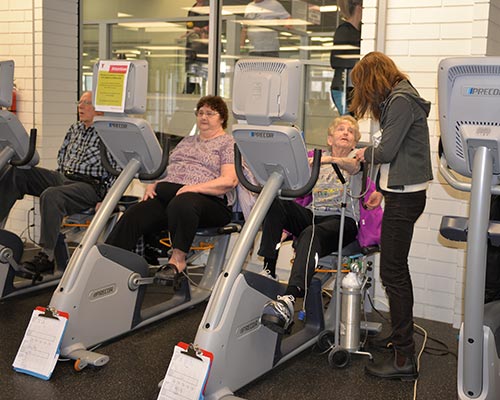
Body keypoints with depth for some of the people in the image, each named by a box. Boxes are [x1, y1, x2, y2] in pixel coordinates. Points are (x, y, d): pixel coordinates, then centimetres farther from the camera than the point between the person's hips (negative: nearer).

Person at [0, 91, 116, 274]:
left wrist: (104, 196, -16)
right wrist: (61, 175, 13)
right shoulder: (74, 129, 20)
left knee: (50, 196, -37)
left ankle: (47, 256, -32)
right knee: (17, 172, -7)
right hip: (63, 177, 8)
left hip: (90, 185, -8)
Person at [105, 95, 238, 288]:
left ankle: (177, 260, -35)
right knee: (134, 215, -21)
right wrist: (154, 185, 6)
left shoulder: (229, 143, 9)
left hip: (208, 200, -6)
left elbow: (229, 180, -6)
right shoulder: (186, 141, 31)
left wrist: (194, 187, -17)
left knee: (181, 204, -42)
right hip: (168, 195, 6)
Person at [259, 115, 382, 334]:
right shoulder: (317, 160, 28)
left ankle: (289, 299, -59)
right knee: (274, 202, -24)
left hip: (342, 220, -5)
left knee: (311, 233, -39)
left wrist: (331, 160, -36)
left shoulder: (357, 157, 13)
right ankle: (268, 269, -30)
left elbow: (352, 166, -13)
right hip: (311, 215, 5)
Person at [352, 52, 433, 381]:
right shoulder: (401, 97, 18)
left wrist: (366, 153, 3)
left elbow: (387, 150, -17)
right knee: (397, 269, 19)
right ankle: (401, 334, 34)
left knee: (393, 272, -8)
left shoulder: (401, 100, -12)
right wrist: (381, 189, 13)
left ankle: (404, 358, -4)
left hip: (404, 195, -11)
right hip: (402, 192, 11)